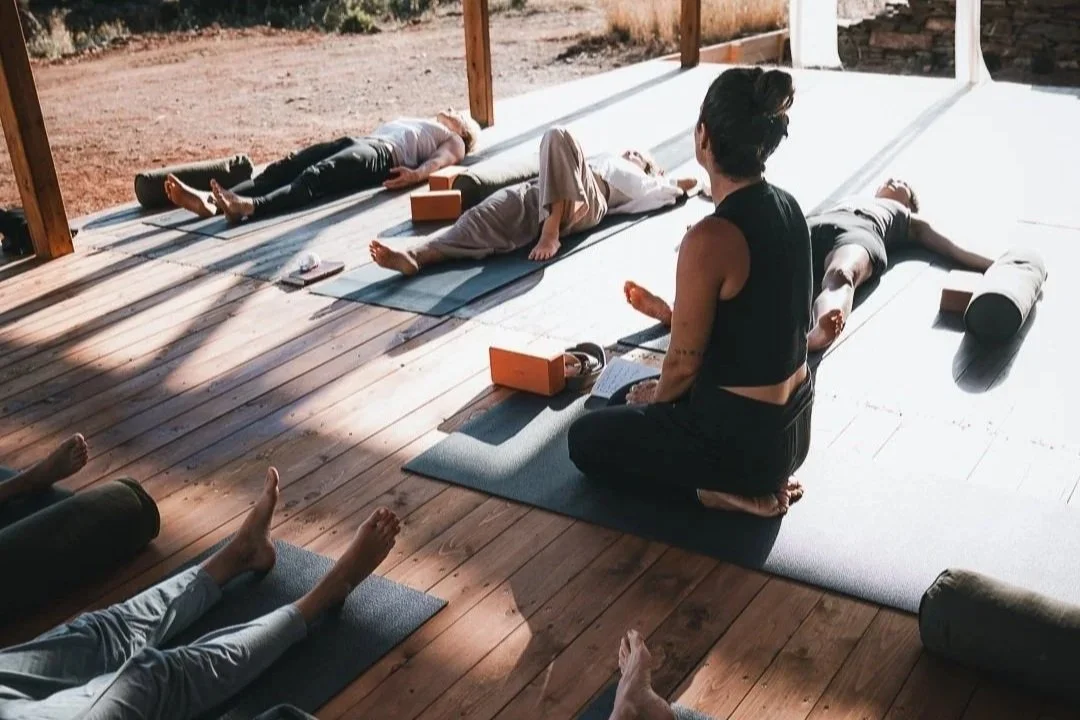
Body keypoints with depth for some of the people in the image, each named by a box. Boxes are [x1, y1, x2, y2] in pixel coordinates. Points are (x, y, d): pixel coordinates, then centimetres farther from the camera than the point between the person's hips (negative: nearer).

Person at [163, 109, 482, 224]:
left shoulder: (453, 141, 22)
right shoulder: (409, 121, 45)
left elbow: (441, 160, 0)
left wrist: (416, 173, -22)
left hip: (383, 154, -7)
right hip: (360, 142, 7)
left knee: (317, 176, -35)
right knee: (289, 164, -19)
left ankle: (250, 206, -60)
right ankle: (211, 200, -39)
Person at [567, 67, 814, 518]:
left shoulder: (711, 239, -28)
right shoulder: (786, 207, -1)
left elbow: (684, 363, -17)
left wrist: (655, 396, 7)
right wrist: (661, 391, 19)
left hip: (742, 437, -8)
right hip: (792, 425, 8)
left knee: (587, 440, 14)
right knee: (632, 402, 31)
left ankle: (723, 491, 1)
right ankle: (756, 479, 14)